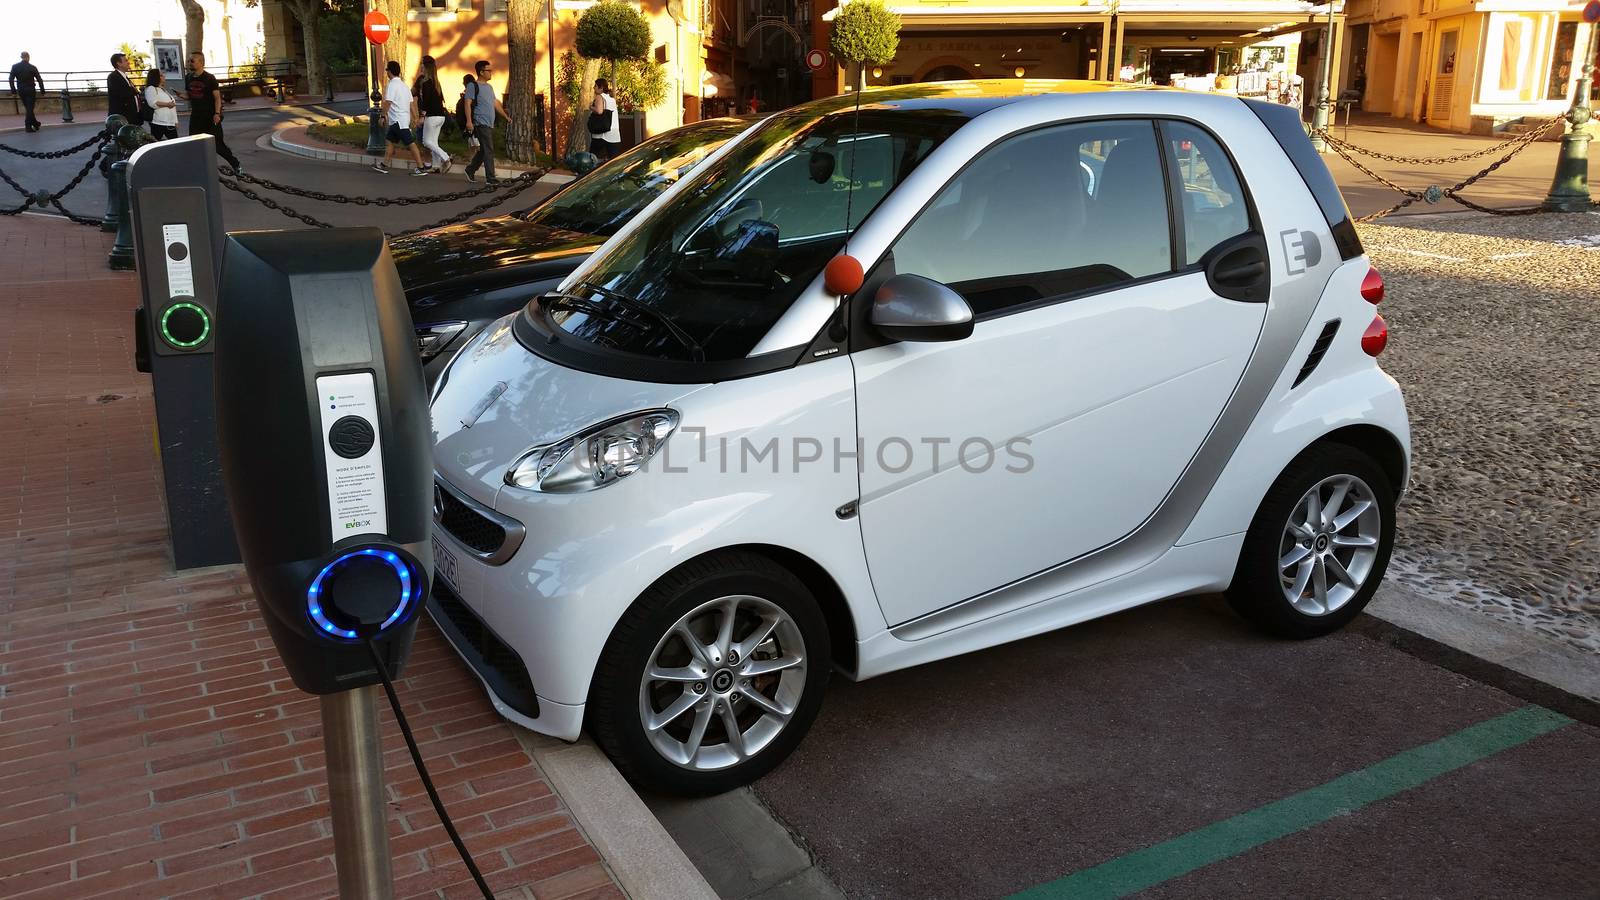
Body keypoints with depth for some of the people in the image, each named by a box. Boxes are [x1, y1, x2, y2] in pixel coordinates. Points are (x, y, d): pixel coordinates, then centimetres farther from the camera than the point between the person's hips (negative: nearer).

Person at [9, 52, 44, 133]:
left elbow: (11, 79, -2)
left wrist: (13, 90, 6)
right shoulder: (32, 67, -8)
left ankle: (36, 124, 24)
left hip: (21, 90, 3)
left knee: (28, 108, 16)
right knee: (30, 108, -1)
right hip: (30, 90, -3)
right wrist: (42, 90, 1)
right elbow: (39, 80, -8)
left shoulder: (15, 67, 0)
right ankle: (28, 126, -4)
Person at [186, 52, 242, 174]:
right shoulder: (188, 78, 7)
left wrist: (217, 113, -22)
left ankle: (236, 164, 12)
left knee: (218, 145, -5)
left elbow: (217, 97, -12)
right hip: (195, 117, 6)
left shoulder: (209, 78, -9)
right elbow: (188, 95, 17)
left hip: (210, 117, -6)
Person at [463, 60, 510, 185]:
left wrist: (506, 116, 24)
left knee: (484, 150, 13)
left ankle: (470, 170, 27)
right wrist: (469, 121, -21)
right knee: (488, 150, -12)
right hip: (481, 123, -9)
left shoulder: (489, 87, 19)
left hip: (490, 124, 9)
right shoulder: (473, 86, -7)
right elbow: (468, 103, -12)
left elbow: (495, 103, 26)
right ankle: (490, 178, -11)